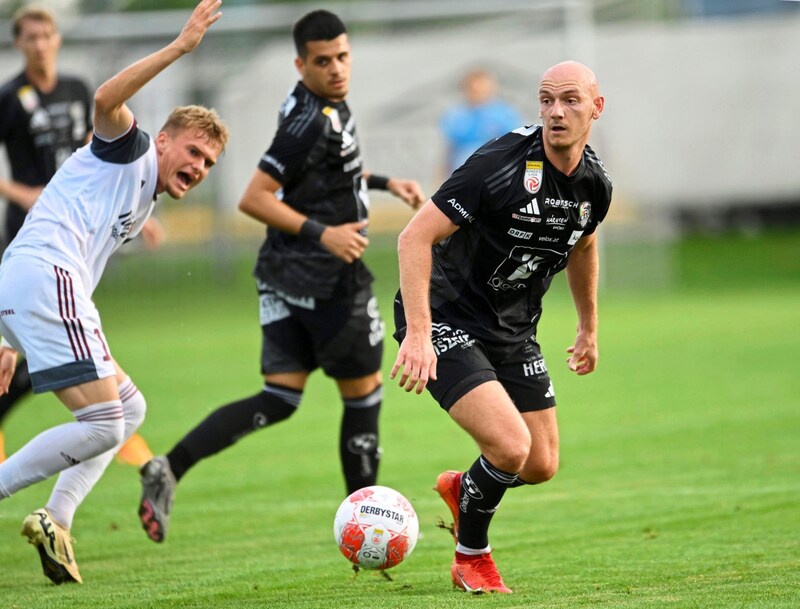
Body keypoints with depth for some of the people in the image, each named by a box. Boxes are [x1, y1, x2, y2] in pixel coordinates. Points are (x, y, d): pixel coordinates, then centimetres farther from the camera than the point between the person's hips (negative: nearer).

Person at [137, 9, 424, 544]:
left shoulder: (324, 106, 11)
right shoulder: (313, 120, -19)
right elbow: (254, 199, -22)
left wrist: (383, 182, 27)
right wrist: (321, 234, -24)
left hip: (285, 278, 9)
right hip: (328, 280, -9)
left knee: (279, 401, 5)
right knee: (363, 395, 7)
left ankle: (171, 467, -10)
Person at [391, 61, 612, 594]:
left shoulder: (595, 184, -2)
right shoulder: (500, 164, -24)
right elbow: (415, 236, -25)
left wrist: (590, 326, 29)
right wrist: (417, 334, -32)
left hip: (514, 333, 7)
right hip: (447, 322, -7)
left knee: (542, 465, 8)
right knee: (510, 446, -22)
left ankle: (462, 489, 42)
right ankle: (471, 556, 6)